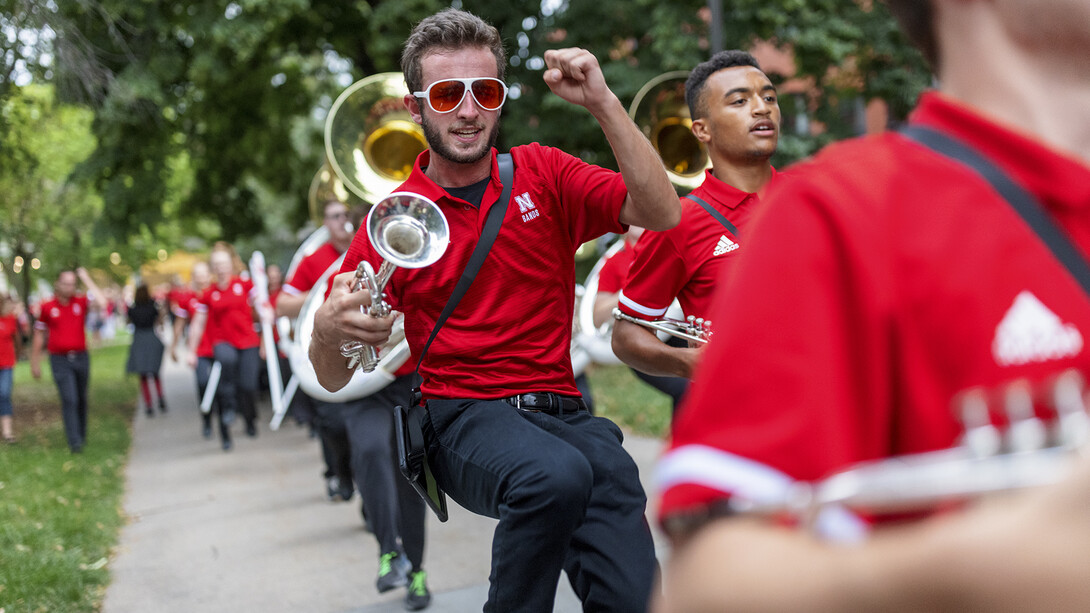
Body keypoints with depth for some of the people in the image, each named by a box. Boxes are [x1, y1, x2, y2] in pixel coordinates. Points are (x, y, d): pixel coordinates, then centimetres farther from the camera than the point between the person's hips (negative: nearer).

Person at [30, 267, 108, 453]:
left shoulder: (81, 301, 1)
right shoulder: (47, 307, 1)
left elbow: (102, 303, -19)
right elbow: (39, 335, 9)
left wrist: (87, 280, -13)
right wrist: (35, 363, 11)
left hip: (81, 357, 2)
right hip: (60, 360, -2)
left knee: (81, 399, 13)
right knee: (69, 400, -12)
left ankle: (82, 436, 31)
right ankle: (74, 443, -13)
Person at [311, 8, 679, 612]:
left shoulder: (542, 173, 10)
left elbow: (661, 214, -5)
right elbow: (333, 379, 5)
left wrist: (604, 104, -12)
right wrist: (328, 330, -19)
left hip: (560, 409, 1)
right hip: (462, 415, -1)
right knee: (556, 473, -36)